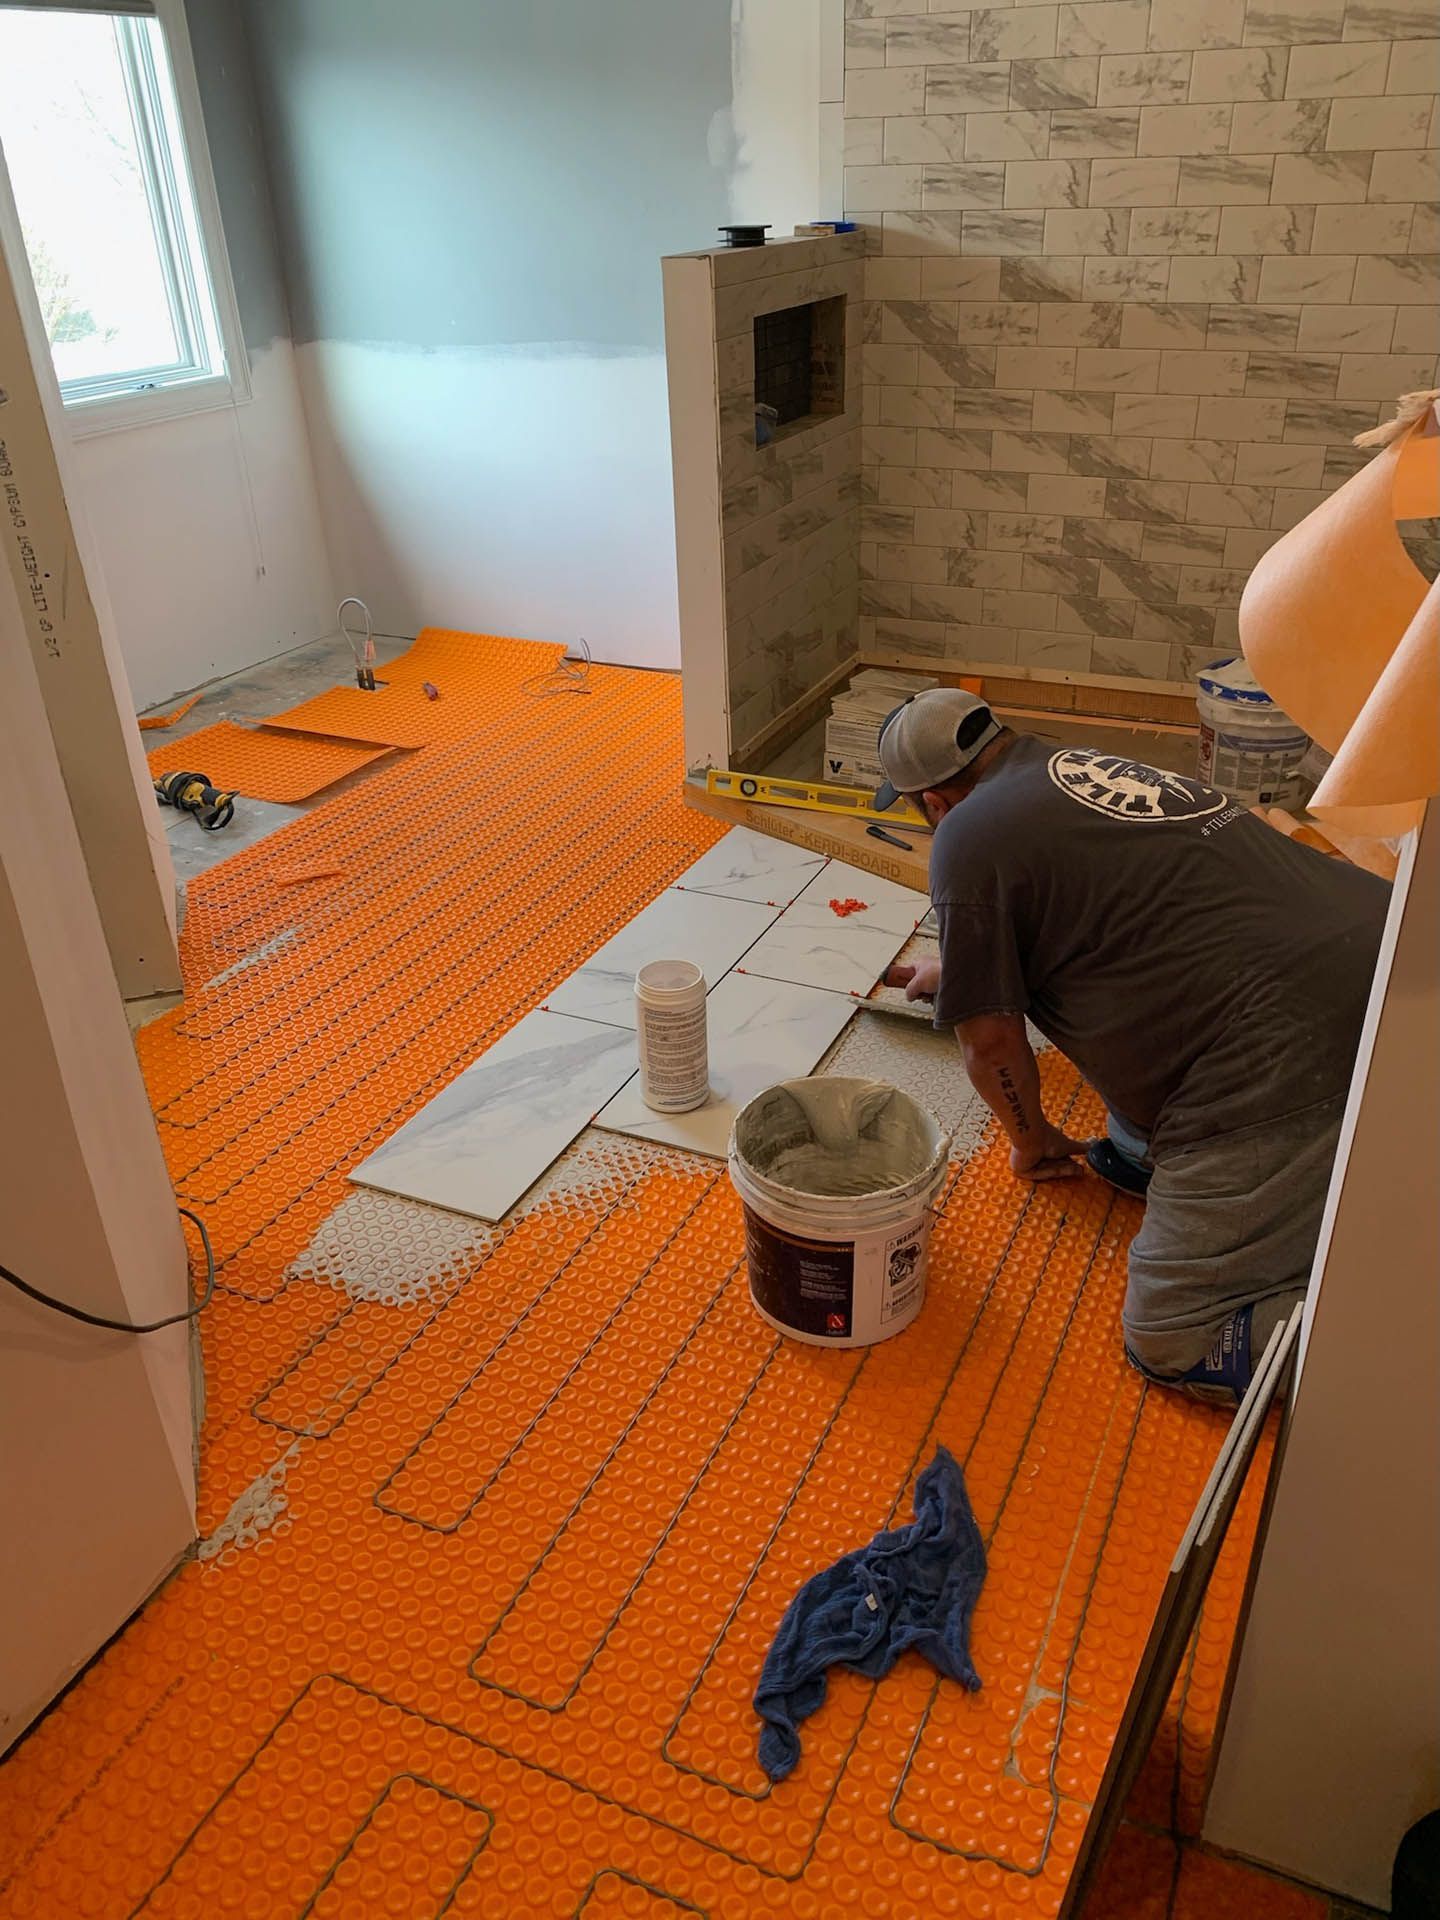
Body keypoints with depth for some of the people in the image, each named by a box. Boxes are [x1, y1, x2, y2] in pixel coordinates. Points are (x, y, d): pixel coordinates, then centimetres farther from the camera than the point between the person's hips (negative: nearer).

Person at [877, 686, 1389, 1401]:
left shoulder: (968, 838, -4)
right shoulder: (1083, 767, 21)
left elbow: (991, 1041, 0)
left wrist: (1033, 1143, 19)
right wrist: (954, 967, 54)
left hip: (1294, 1049, -9)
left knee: (1170, 1342, 0)